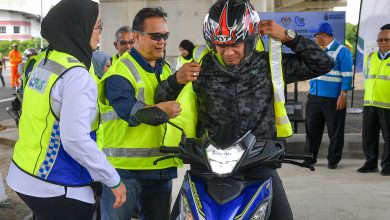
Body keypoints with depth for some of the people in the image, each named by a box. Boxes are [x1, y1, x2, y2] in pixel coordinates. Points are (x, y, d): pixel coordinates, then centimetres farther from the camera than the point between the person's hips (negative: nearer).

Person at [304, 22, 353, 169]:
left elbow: (347, 75, -10)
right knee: (312, 129, 8)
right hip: (314, 97, 6)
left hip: (333, 100, -6)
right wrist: (310, 90, 18)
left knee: (335, 131, 1)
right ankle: (310, 158, 18)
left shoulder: (342, 51, -5)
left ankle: (333, 160, 10)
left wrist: (343, 95, -16)